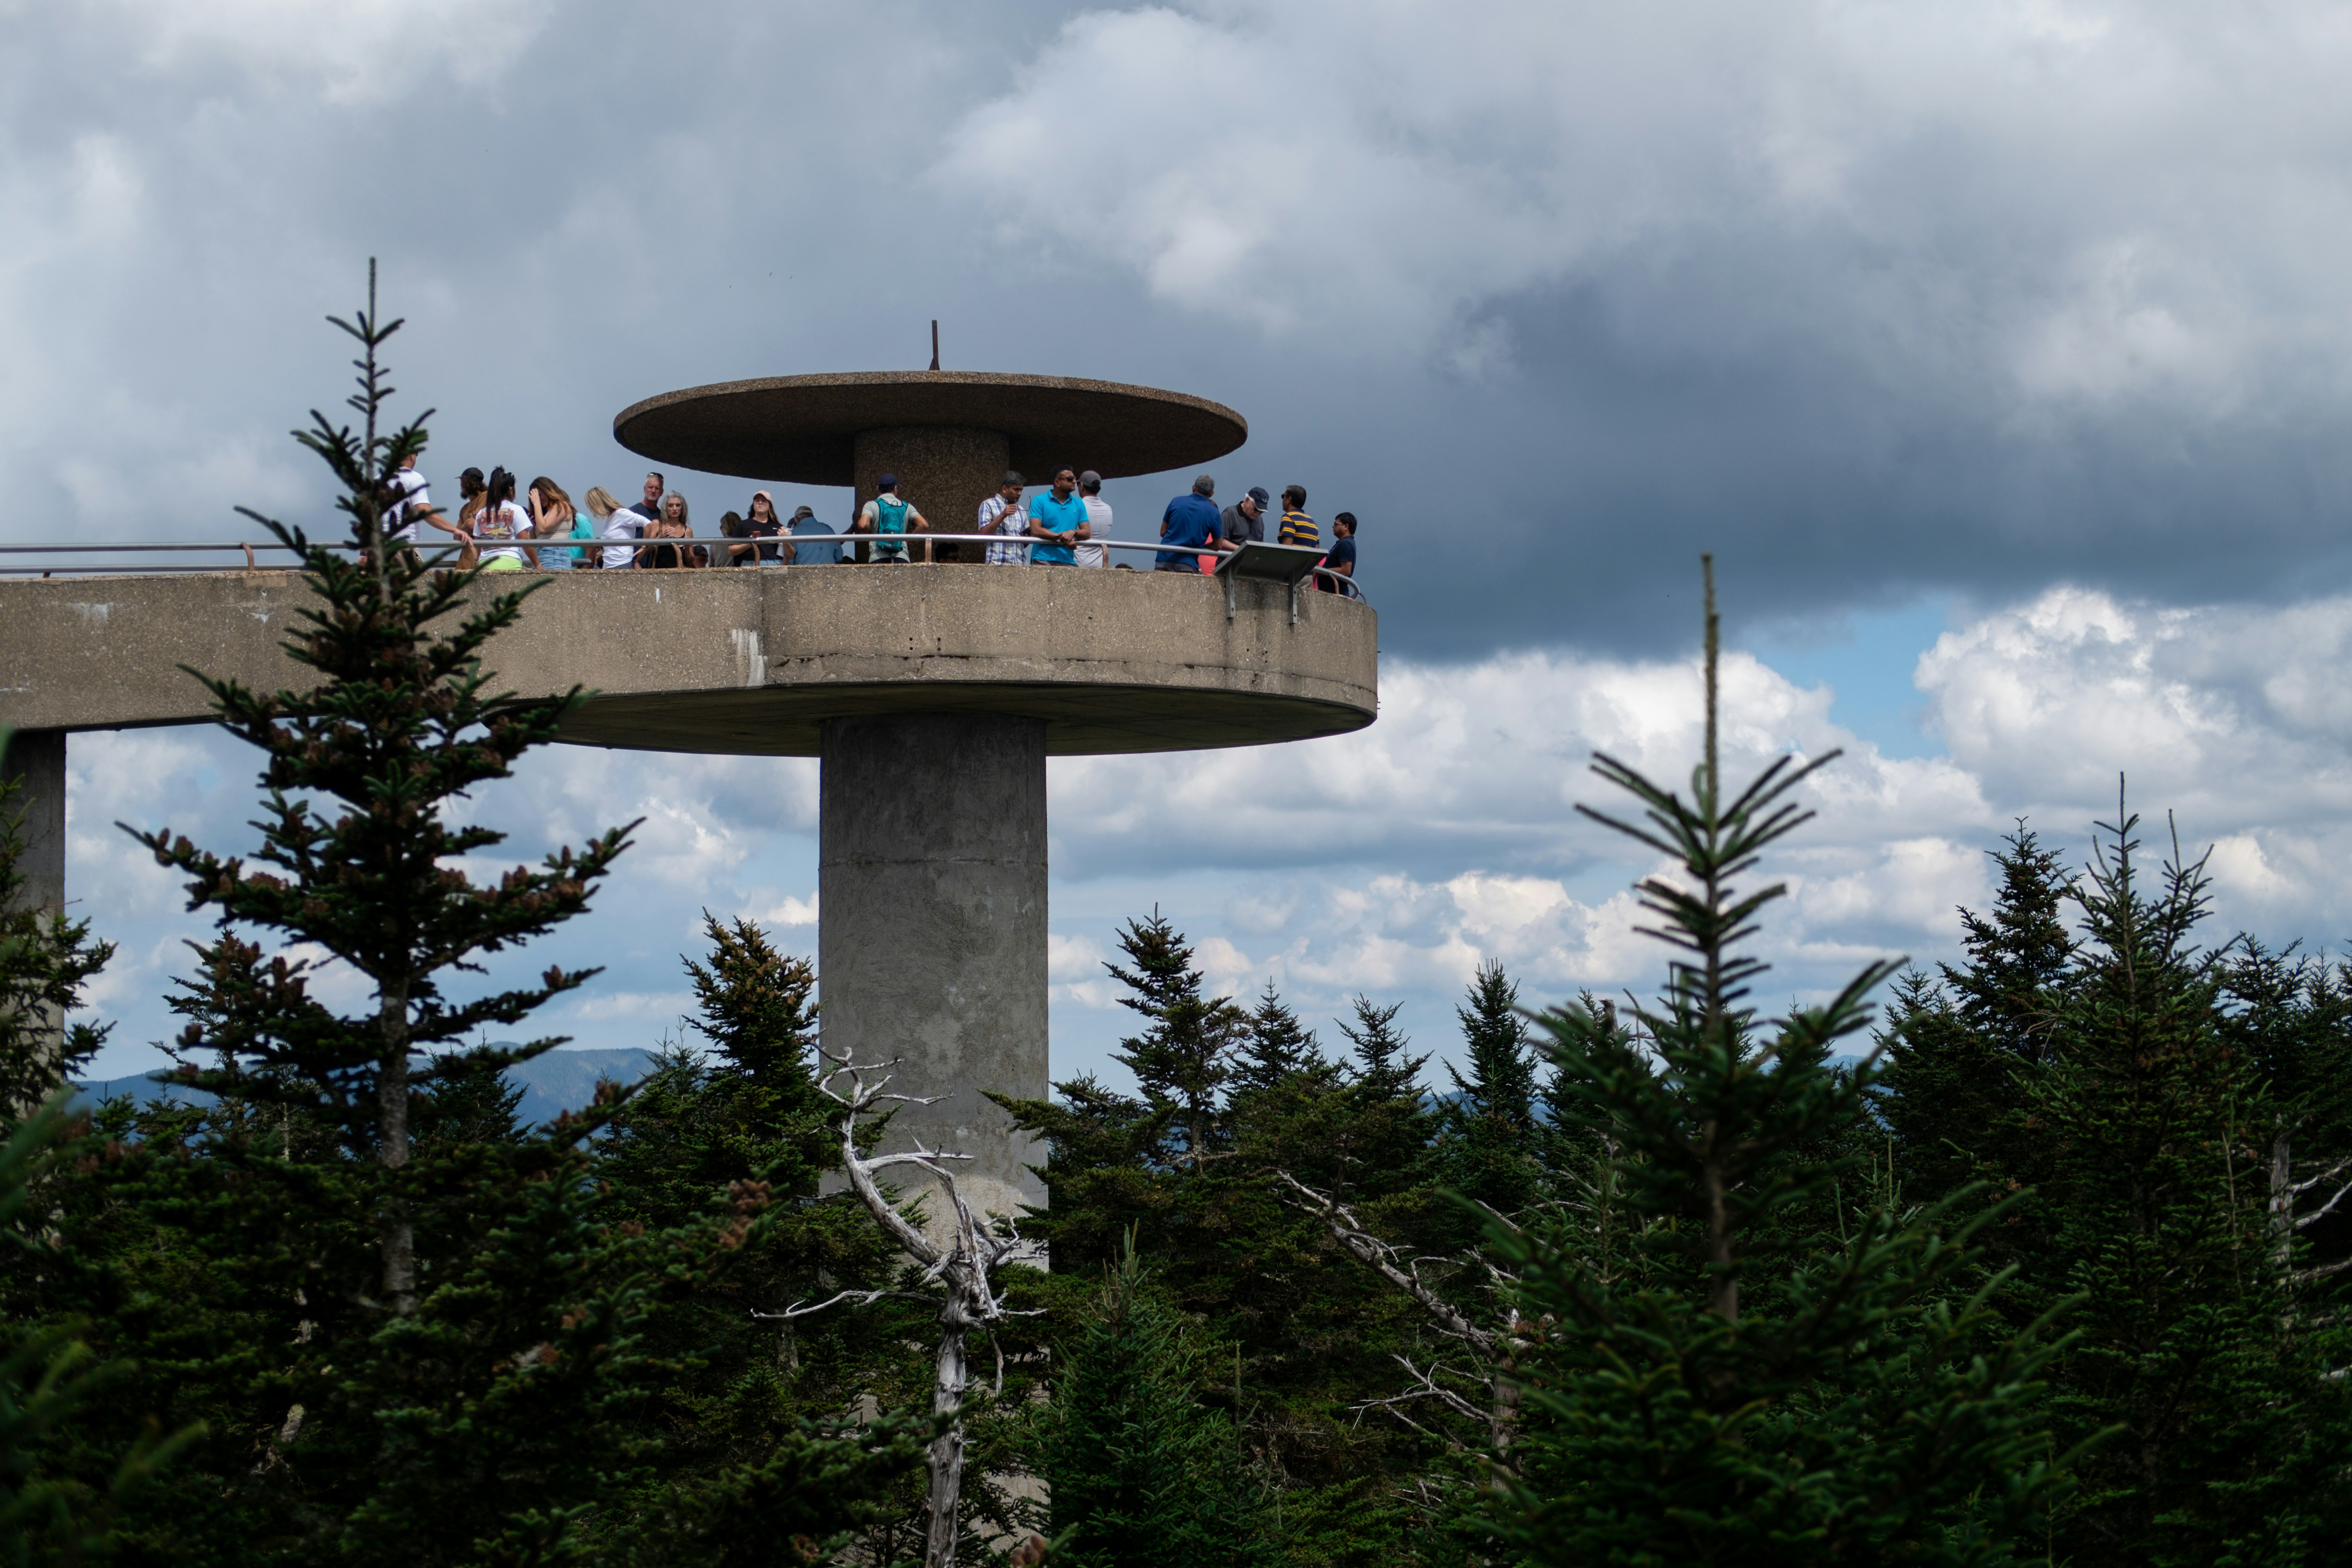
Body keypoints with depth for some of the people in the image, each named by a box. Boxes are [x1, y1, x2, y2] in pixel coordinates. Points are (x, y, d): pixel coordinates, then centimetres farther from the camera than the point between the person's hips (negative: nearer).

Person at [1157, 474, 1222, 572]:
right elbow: (1218, 545, 9)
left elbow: (1163, 532, 14)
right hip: (1187, 564, -2)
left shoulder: (1176, 502, 7)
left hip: (1163, 561, 2)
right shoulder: (1213, 512, 1)